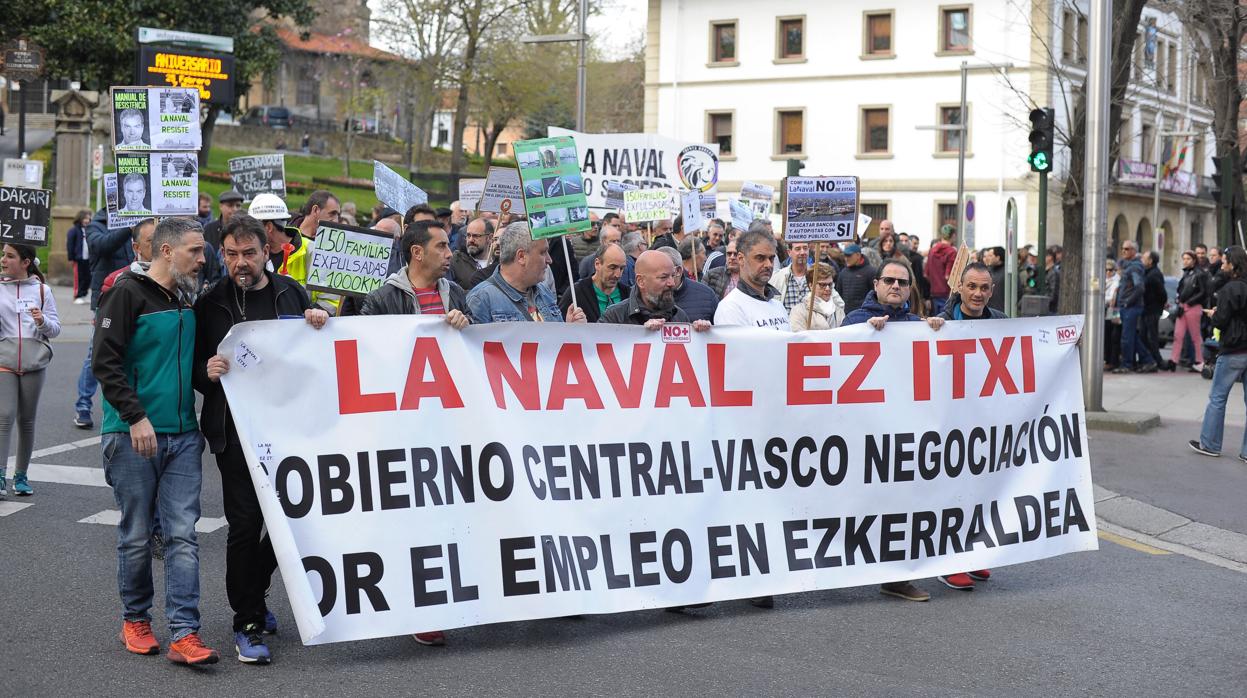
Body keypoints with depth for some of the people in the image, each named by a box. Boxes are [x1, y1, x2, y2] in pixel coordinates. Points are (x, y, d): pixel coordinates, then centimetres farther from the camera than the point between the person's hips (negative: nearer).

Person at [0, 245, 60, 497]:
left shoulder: (41, 290, 7)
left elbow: (55, 329, 7)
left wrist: (43, 321, -13)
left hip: (34, 362, 1)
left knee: (26, 420, 7)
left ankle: (21, 476, 17)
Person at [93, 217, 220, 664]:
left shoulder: (188, 300, 15)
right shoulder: (128, 294, -7)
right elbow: (106, 362, -13)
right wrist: (136, 417, -19)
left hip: (183, 436, 5)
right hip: (133, 435, -5)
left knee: (182, 534, -3)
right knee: (136, 536, 5)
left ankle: (184, 633, -4)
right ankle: (135, 620, 22)